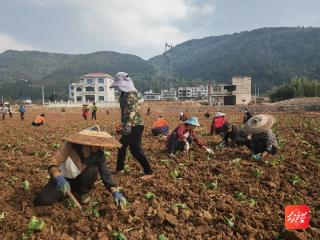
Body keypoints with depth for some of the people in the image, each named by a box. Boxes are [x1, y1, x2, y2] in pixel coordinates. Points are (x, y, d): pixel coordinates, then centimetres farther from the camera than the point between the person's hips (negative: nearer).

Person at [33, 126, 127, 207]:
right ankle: (70, 191, 6)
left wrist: (115, 192, -33)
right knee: (41, 200, -22)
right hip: (63, 179, -1)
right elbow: (53, 164, -28)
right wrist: (59, 179, -48)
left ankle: (82, 192, -3)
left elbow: (105, 173, -21)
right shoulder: (71, 145, -30)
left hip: (79, 179, 1)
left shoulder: (98, 154, -21)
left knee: (93, 169, -30)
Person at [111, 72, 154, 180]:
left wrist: (127, 126, -29)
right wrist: (123, 126, 23)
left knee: (135, 150, -6)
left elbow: (132, 111, -23)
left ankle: (149, 172, 4)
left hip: (135, 125, -10)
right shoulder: (125, 93, 14)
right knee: (121, 146, 18)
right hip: (130, 125, 10)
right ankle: (119, 168, 34)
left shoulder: (130, 94, -15)